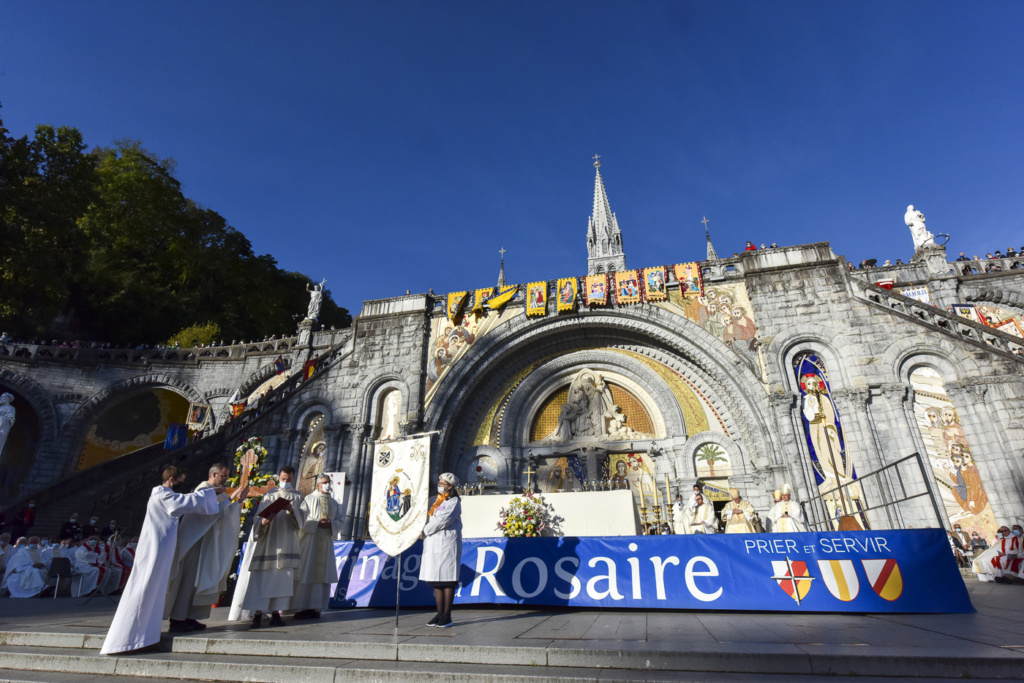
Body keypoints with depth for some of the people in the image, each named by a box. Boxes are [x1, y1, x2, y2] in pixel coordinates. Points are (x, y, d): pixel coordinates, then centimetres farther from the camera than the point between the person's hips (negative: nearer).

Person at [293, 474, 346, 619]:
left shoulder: (334, 503, 15)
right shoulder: (309, 499, 3)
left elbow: (340, 521, 10)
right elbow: (301, 519, -6)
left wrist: (330, 524, -9)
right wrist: (317, 523, -16)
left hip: (326, 542, 4)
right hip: (309, 541, -4)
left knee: (322, 574, 2)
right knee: (306, 573, -6)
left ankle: (315, 608, 8)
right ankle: (302, 608, 1)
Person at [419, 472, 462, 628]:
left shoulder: (454, 502, -5)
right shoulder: (433, 501, 17)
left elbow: (441, 521, -14)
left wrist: (425, 531, -6)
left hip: (447, 544, -7)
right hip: (432, 545, 7)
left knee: (447, 580, -4)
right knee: (436, 580, 9)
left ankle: (447, 616, 2)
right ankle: (440, 614, 16)